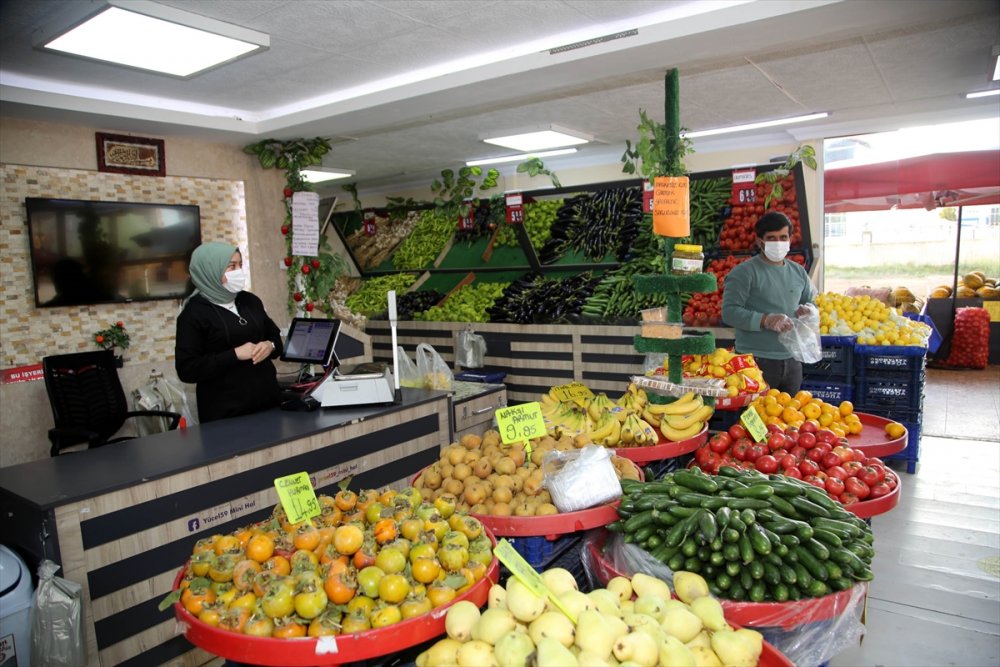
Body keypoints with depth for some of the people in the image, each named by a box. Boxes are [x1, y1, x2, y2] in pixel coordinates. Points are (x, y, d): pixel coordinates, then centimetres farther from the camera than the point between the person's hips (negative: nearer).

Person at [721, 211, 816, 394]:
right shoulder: (744, 272, -8)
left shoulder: (798, 272, 13)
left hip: (792, 361, 7)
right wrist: (765, 320, -26)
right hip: (757, 361, -6)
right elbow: (729, 312, -16)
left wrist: (808, 309, 1)